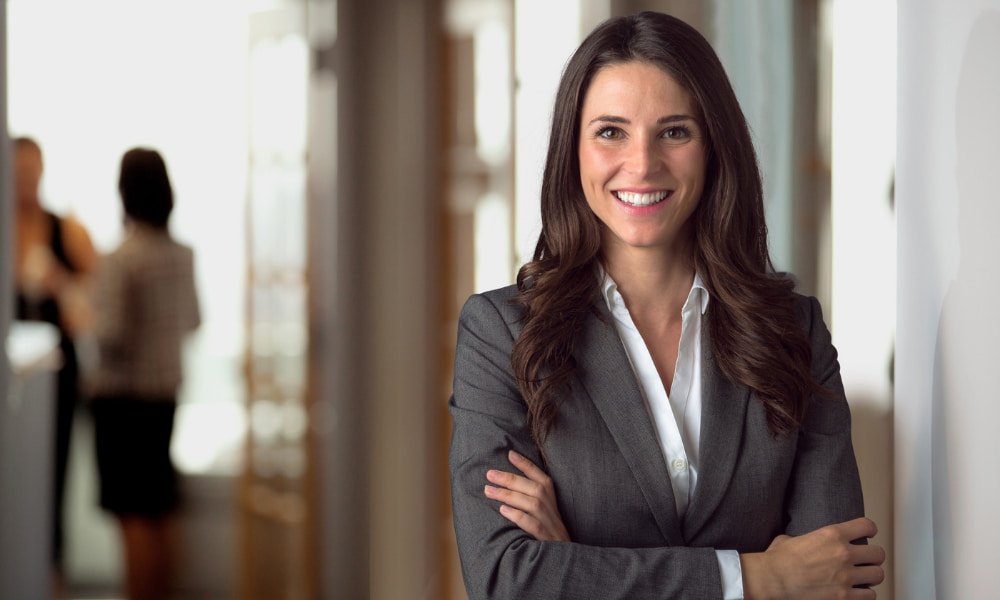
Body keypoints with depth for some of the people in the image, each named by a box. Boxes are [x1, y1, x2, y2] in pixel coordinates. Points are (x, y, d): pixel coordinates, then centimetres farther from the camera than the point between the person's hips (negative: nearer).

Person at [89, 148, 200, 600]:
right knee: (160, 515, 14)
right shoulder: (183, 255, 2)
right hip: (167, 392, 6)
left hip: (122, 396, -6)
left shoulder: (121, 258, -16)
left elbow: (112, 336, -18)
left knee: (134, 516, -3)